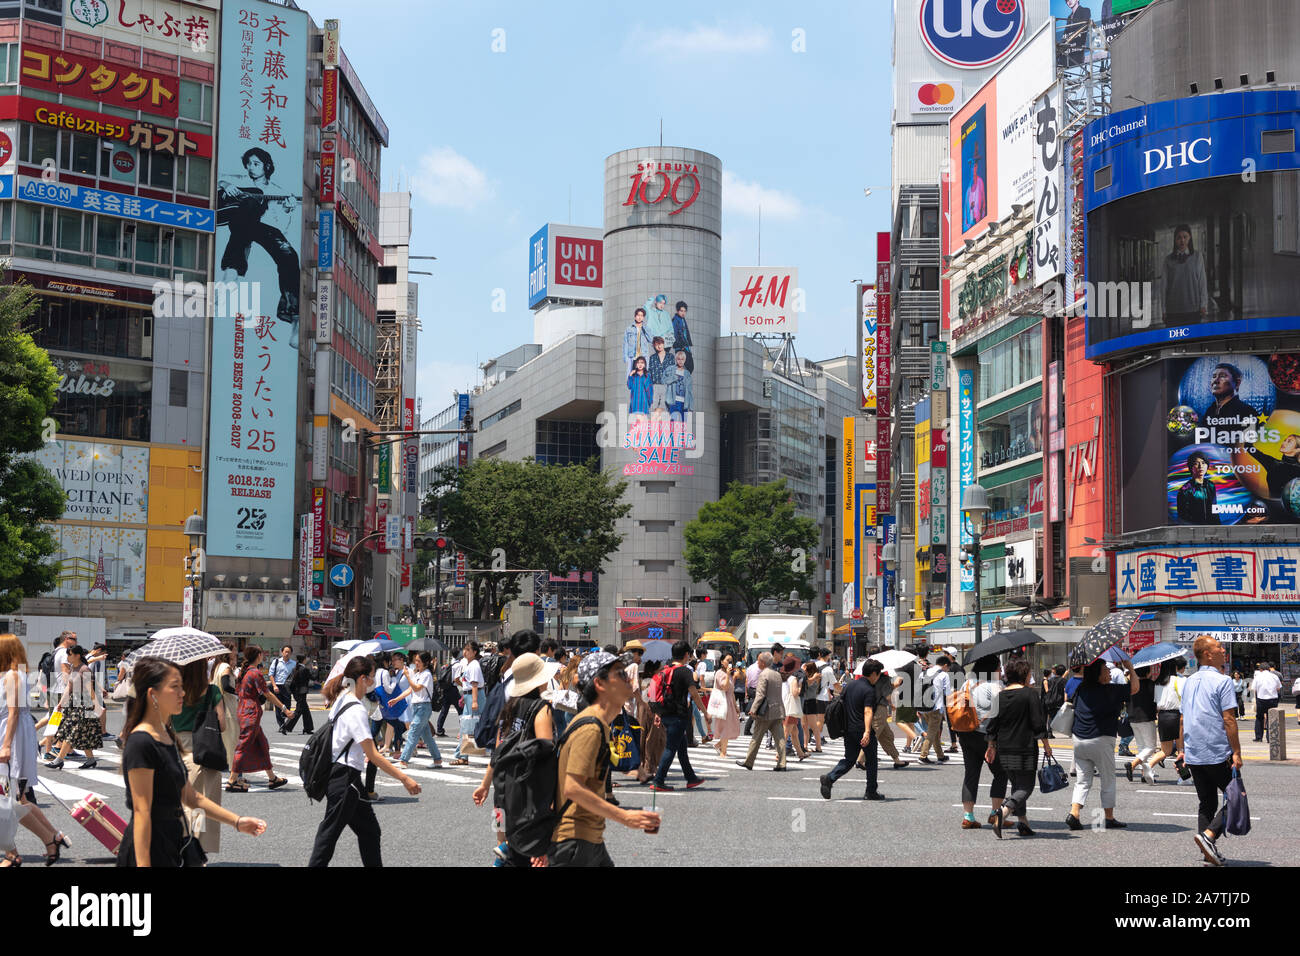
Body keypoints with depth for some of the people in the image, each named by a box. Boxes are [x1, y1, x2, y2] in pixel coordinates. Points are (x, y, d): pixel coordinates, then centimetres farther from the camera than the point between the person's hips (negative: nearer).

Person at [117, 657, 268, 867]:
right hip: (147, 851, -9)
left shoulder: (166, 736, 14)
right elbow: (141, 811, -20)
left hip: (171, 848, 9)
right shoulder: (141, 743, -16)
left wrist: (237, 822, 15)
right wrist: (143, 864, -23)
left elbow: (190, 796, 19)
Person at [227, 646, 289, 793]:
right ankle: (232, 782, -5)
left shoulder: (244, 671, 11)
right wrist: (284, 708, -7)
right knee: (244, 747, -6)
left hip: (244, 711, 9)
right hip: (251, 714, -9)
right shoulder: (256, 673, -14)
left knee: (262, 745, 14)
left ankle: (272, 778, 21)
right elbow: (268, 695, -12)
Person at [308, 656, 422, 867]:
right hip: (344, 778, -10)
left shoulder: (341, 700, 9)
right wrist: (404, 779, -22)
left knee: (369, 830, 14)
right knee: (329, 834, -2)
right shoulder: (355, 709, -20)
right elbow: (373, 756, -23)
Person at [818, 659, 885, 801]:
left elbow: (843, 703, 18)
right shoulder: (869, 691, -15)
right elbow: (868, 711, -27)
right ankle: (871, 792, 16)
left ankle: (829, 778, -8)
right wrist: (867, 731, -36)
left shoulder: (849, 684, 10)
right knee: (871, 760, 10)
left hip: (848, 729, 7)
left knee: (849, 759, 13)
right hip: (862, 730, -7)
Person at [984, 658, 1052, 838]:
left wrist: (992, 746, 18)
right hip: (1025, 748, -5)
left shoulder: (1000, 696, 6)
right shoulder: (1031, 694, -9)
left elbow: (992, 725, 9)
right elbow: (1038, 723, -10)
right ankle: (1004, 811, -24)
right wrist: (1046, 744, -1)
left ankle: (1024, 823, 15)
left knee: (1016, 785, 17)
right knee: (1025, 787, -1)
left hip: (1004, 749, 5)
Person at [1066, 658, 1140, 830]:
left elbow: (1069, 699, 25)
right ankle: (1109, 818, 13)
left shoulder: (1081, 690, 5)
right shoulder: (1110, 690, -11)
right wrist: (1130, 667, 7)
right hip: (1101, 740, -5)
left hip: (1079, 741, 5)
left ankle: (1073, 814, -5)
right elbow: (1134, 688, -3)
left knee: (1083, 780, 10)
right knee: (1108, 780, 9)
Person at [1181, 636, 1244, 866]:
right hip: (1218, 754, -7)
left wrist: (1183, 750, 23)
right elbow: (1228, 719, -15)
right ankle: (1209, 835, -13)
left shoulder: (1189, 682, 13)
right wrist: (1236, 752, -13)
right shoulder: (1222, 681, -10)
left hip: (1193, 755, 7)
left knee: (1206, 803, 12)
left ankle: (1208, 852, 8)